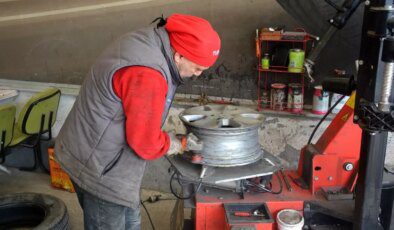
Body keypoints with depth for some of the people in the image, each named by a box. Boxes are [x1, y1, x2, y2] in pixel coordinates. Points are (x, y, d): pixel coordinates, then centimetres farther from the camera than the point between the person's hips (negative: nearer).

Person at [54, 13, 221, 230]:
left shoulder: (148, 42, 0)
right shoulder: (146, 75, -32)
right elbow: (145, 143, -23)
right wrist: (172, 144, -5)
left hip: (100, 155, 10)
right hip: (98, 167, -9)